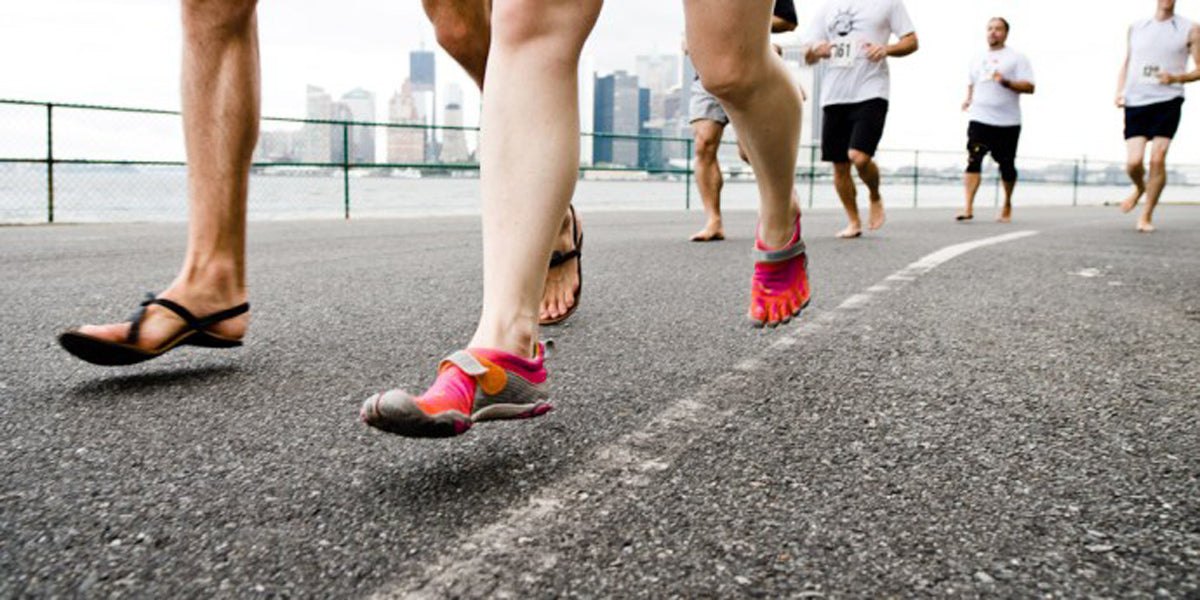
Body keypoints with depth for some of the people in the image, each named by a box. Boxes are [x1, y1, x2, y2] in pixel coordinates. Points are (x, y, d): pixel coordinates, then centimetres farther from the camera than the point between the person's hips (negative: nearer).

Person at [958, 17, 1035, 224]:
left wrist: (1006, 82, -21)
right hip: (979, 119, 2)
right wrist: (968, 99, 10)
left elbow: (1029, 87, -6)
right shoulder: (978, 59, 17)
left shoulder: (1016, 58, 3)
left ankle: (1007, 205, 27)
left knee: (1006, 165, 7)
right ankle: (968, 208, -23)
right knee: (973, 159, -16)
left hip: (1007, 122, -2)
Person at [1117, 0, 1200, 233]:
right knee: (1134, 161, -10)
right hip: (1135, 103, 2)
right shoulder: (1136, 28, 15)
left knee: (1157, 159, -11)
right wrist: (1119, 92, 6)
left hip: (1168, 102, -1)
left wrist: (1176, 78, -13)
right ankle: (1139, 188, 26)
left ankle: (1147, 216, 1)